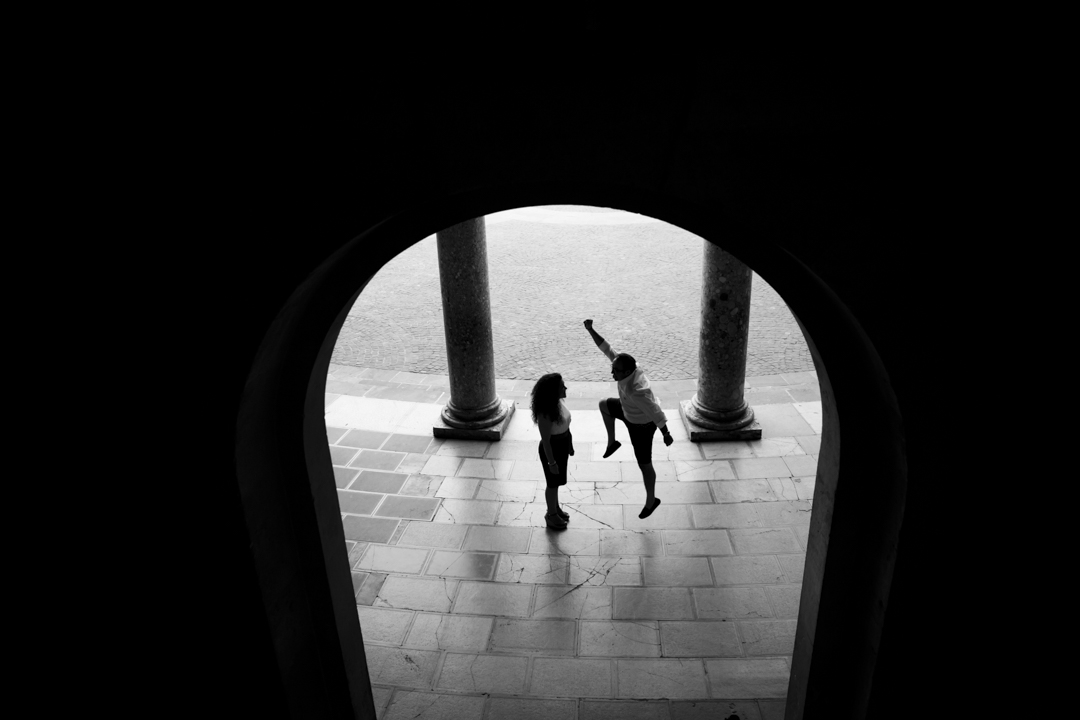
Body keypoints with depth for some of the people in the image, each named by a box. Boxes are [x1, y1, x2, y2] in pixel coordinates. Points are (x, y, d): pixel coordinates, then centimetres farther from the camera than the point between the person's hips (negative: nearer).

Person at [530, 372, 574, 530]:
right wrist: (551, 462, -18)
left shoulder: (558, 401, -7)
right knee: (553, 483, 14)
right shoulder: (545, 413, -33)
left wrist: (570, 444, 17)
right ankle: (551, 514, 36)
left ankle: (556, 507, 48)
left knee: (558, 481, 26)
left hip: (562, 446, 8)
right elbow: (545, 440, -25)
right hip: (551, 449, -8)